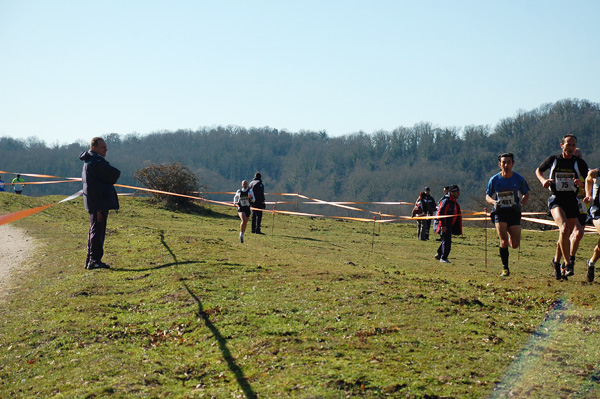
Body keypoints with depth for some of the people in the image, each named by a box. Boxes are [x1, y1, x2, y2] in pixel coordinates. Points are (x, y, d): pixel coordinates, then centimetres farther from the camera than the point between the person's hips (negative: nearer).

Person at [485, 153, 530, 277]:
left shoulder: (519, 179, -1)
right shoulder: (494, 180, -2)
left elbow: (526, 194, 11)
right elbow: (487, 196, 9)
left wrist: (520, 203, -10)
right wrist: (494, 202, -13)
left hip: (514, 212, 1)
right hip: (499, 212, -1)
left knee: (515, 245, -2)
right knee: (504, 241, -16)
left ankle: (511, 237, 36)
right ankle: (505, 268, 0)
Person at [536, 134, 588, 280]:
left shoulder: (579, 163, 4)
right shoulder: (553, 160, 3)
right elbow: (538, 170, 19)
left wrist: (581, 183, -14)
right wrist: (543, 180, -2)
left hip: (572, 201, 3)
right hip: (556, 199, -2)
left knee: (566, 235, 9)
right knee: (564, 228, -26)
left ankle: (556, 261, 34)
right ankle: (568, 264, -22)